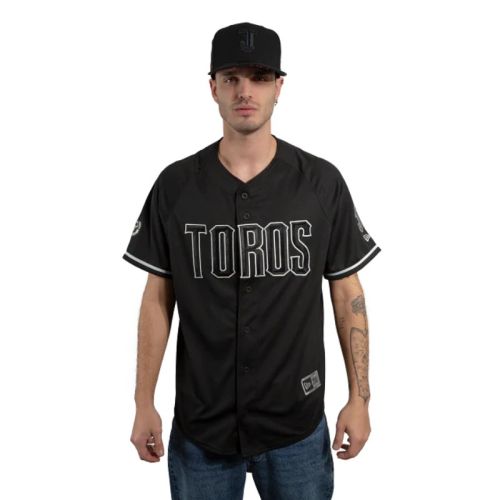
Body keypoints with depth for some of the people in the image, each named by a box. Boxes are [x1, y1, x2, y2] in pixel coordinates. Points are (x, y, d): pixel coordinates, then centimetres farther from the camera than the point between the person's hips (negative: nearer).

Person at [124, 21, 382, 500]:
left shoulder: (322, 182, -6)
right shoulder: (175, 186, -5)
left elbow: (347, 293, 0)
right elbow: (158, 298, 0)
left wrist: (359, 397, -2)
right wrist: (144, 403, -1)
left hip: (297, 423, 0)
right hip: (200, 423, 1)